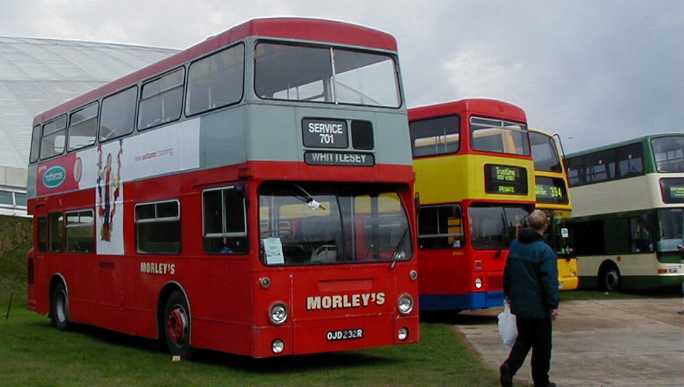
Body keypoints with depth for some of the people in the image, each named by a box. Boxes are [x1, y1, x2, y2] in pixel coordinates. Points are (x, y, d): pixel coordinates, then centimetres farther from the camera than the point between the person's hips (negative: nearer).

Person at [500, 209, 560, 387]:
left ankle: (509, 367, -4)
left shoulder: (514, 245, 5)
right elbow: (549, 281, -18)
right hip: (539, 306, -6)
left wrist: (509, 295, 24)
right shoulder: (544, 250, -17)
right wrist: (553, 305, -12)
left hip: (519, 304, 6)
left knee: (523, 339, 17)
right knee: (541, 345, 7)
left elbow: (507, 273, 14)